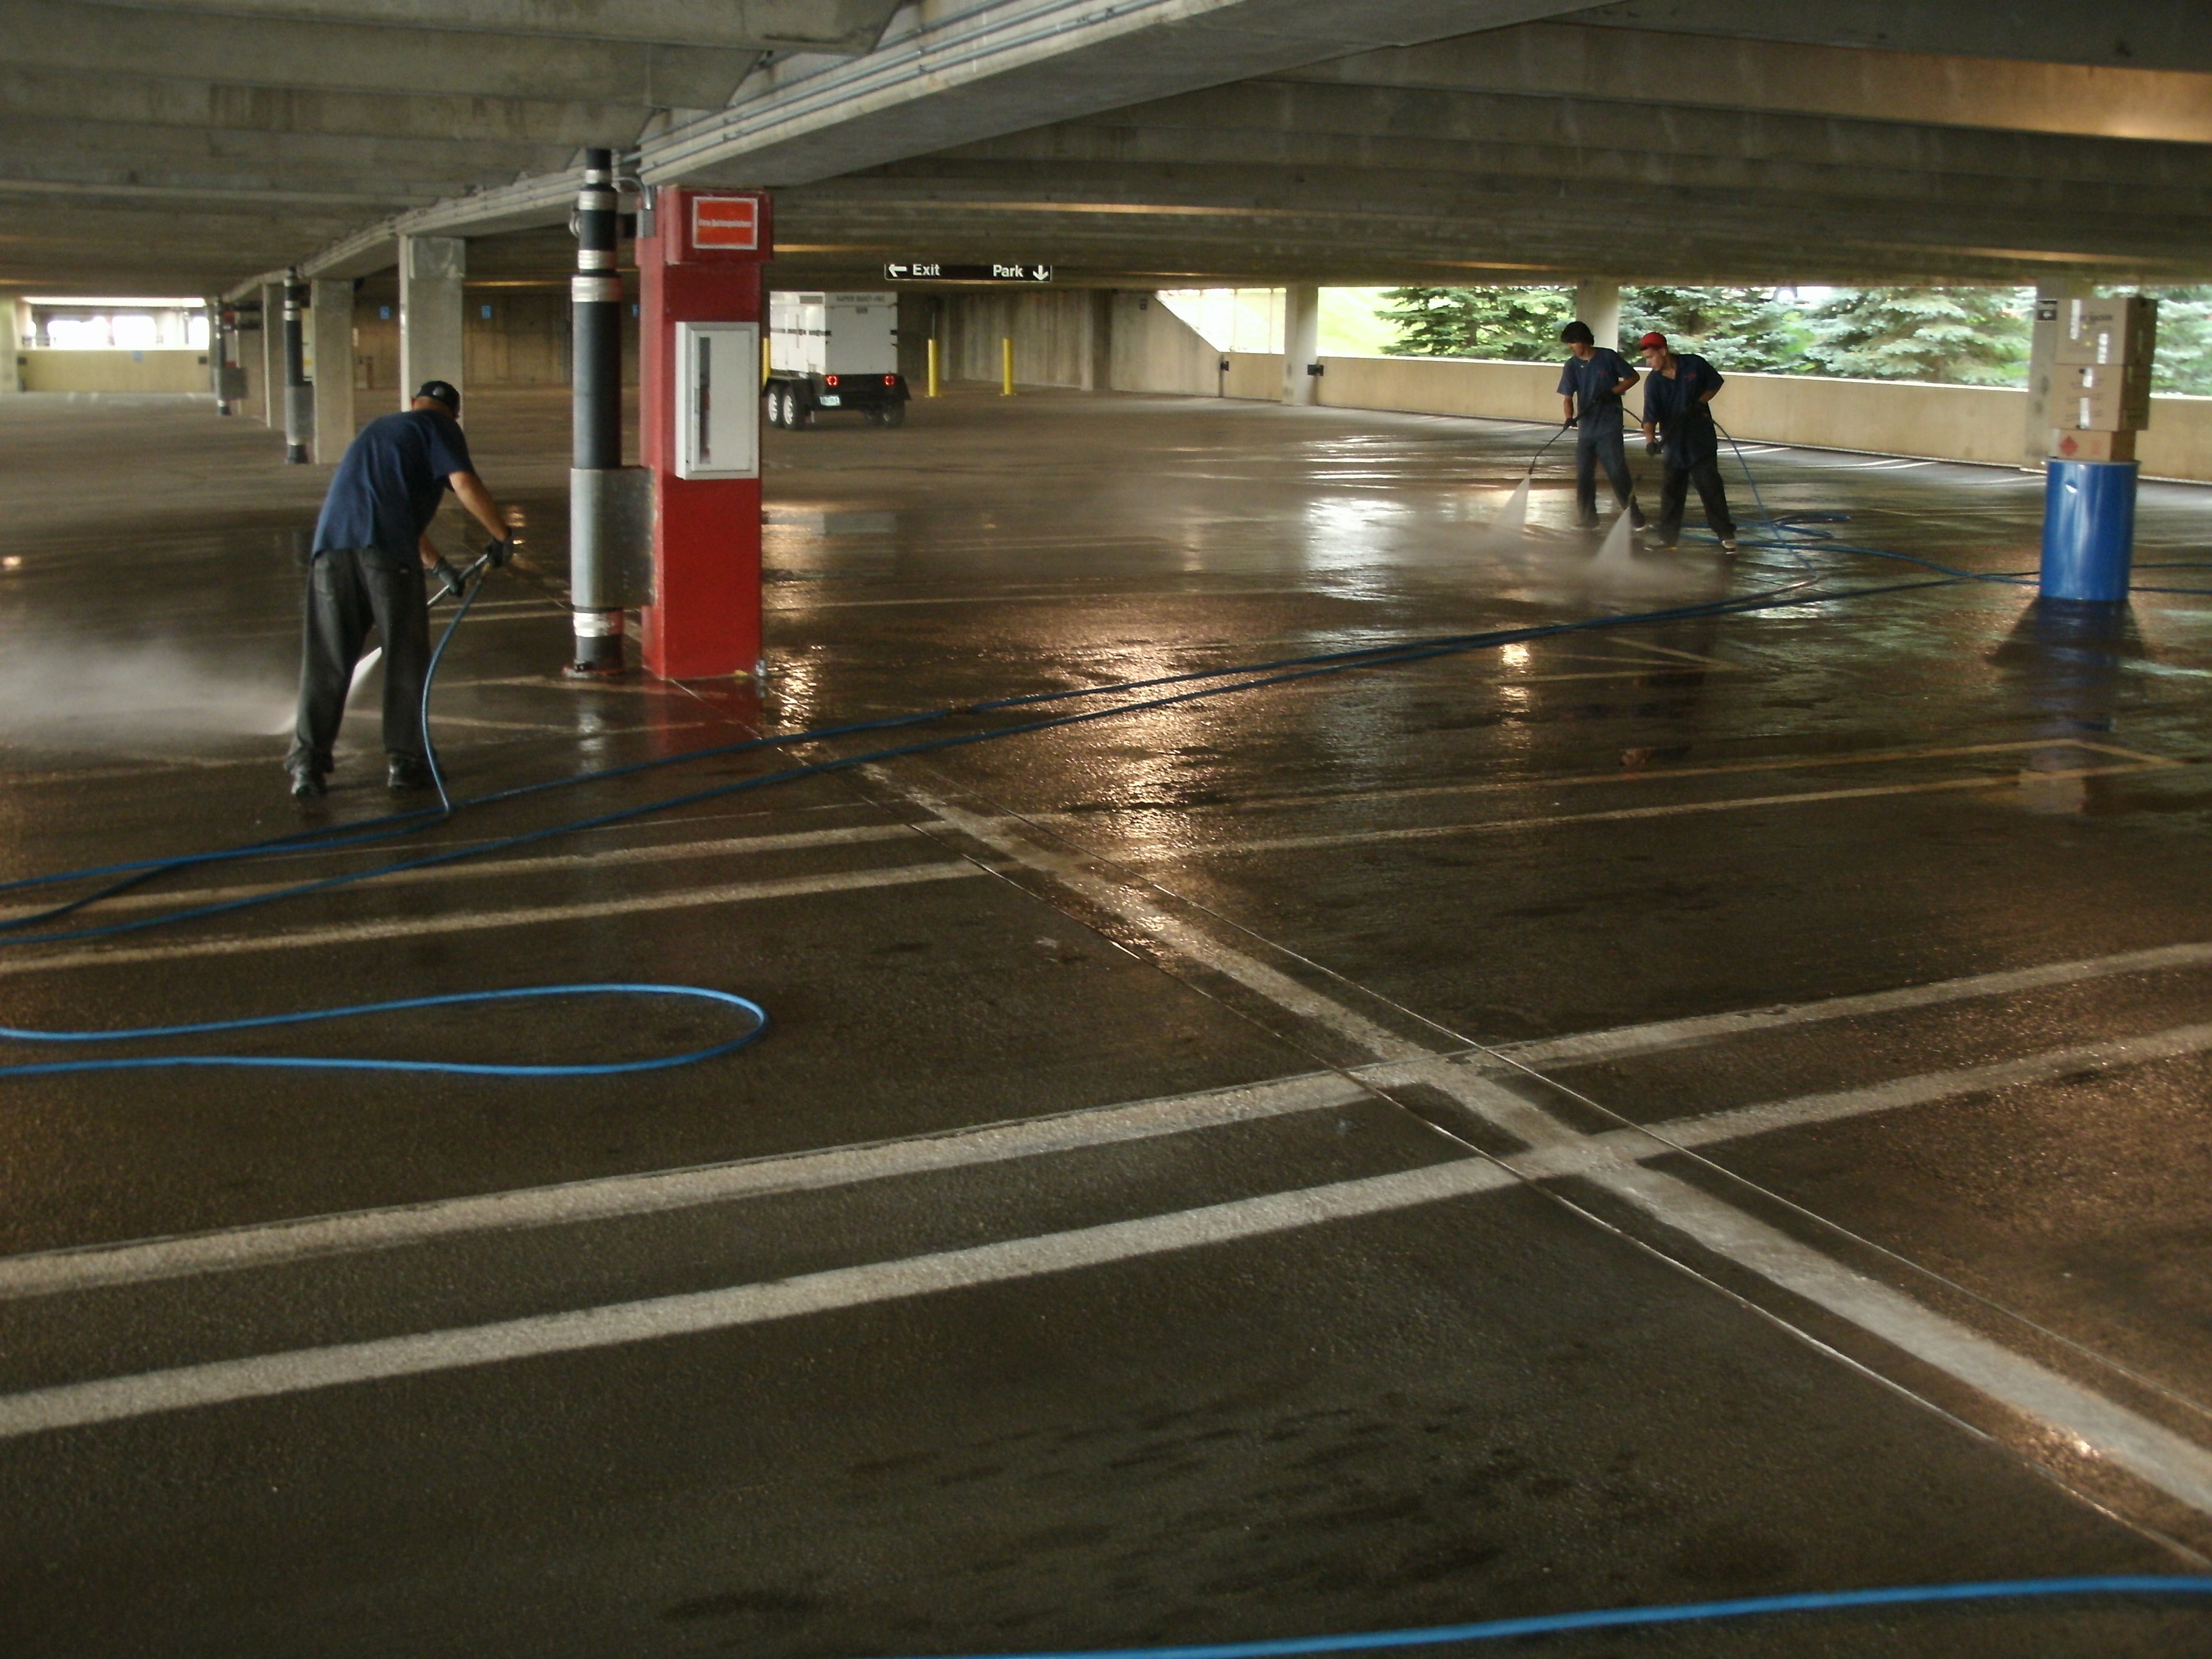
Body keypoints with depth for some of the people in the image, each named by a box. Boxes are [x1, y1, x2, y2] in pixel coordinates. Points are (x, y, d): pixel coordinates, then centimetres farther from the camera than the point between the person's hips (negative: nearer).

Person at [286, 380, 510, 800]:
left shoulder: (378, 428, 34)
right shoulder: (439, 428, 11)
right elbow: (465, 484, -6)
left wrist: (437, 564, 45)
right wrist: (504, 536, 5)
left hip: (331, 545, 6)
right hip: (387, 549, -6)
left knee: (325, 660, 9)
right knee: (405, 658, 6)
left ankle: (307, 761, 6)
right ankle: (404, 760, 10)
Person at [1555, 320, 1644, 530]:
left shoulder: (1608, 357, -6)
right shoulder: (1572, 366, 3)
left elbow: (1632, 377, 1)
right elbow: (1568, 397, -2)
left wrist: (1612, 392, -14)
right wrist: (1570, 417, -22)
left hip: (1609, 426, -4)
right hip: (1585, 427, 4)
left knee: (1618, 472, -5)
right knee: (1583, 475, 6)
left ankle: (1634, 515, 5)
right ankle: (1588, 519, 14)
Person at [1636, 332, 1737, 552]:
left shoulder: (1694, 364, -10)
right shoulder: (1653, 381, -7)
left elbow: (1716, 382, 4)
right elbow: (1650, 416, -15)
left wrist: (1700, 403, -11)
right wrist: (1650, 439, -32)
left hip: (1702, 440, -2)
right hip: (1672, 441, 2)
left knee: (1710, 487, -2)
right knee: (1670, 492, 5)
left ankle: (1726, 535, 5)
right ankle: (1668, 537, 13)